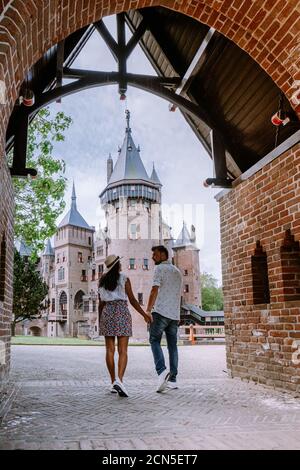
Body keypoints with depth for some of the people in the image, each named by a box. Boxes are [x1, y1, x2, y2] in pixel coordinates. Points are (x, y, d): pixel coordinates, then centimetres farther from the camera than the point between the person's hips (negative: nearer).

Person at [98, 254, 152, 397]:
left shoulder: (102, 281, 10)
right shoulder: (124, 279, -2)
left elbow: (101, 303, 11)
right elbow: (132, 300, -5)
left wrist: (100, 321, 18)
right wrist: (144, 314, 1)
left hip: (107, 313, 4)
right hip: (122, 312, -4)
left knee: (110, 350, 7)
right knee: (122, 350, -5)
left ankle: (113, 383, 12)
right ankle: (119, 380, -22)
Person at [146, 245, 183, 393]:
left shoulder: (160, 268, -2)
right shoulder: (177, 271, 21)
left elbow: (155, 290, -14)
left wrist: (148, 309, -15)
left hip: (161, 311, -7)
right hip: (175, 314, 7)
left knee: (154, 341, -2)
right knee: (172, 345, 8)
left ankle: (162, 370, -20)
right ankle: (172, 379, 8)